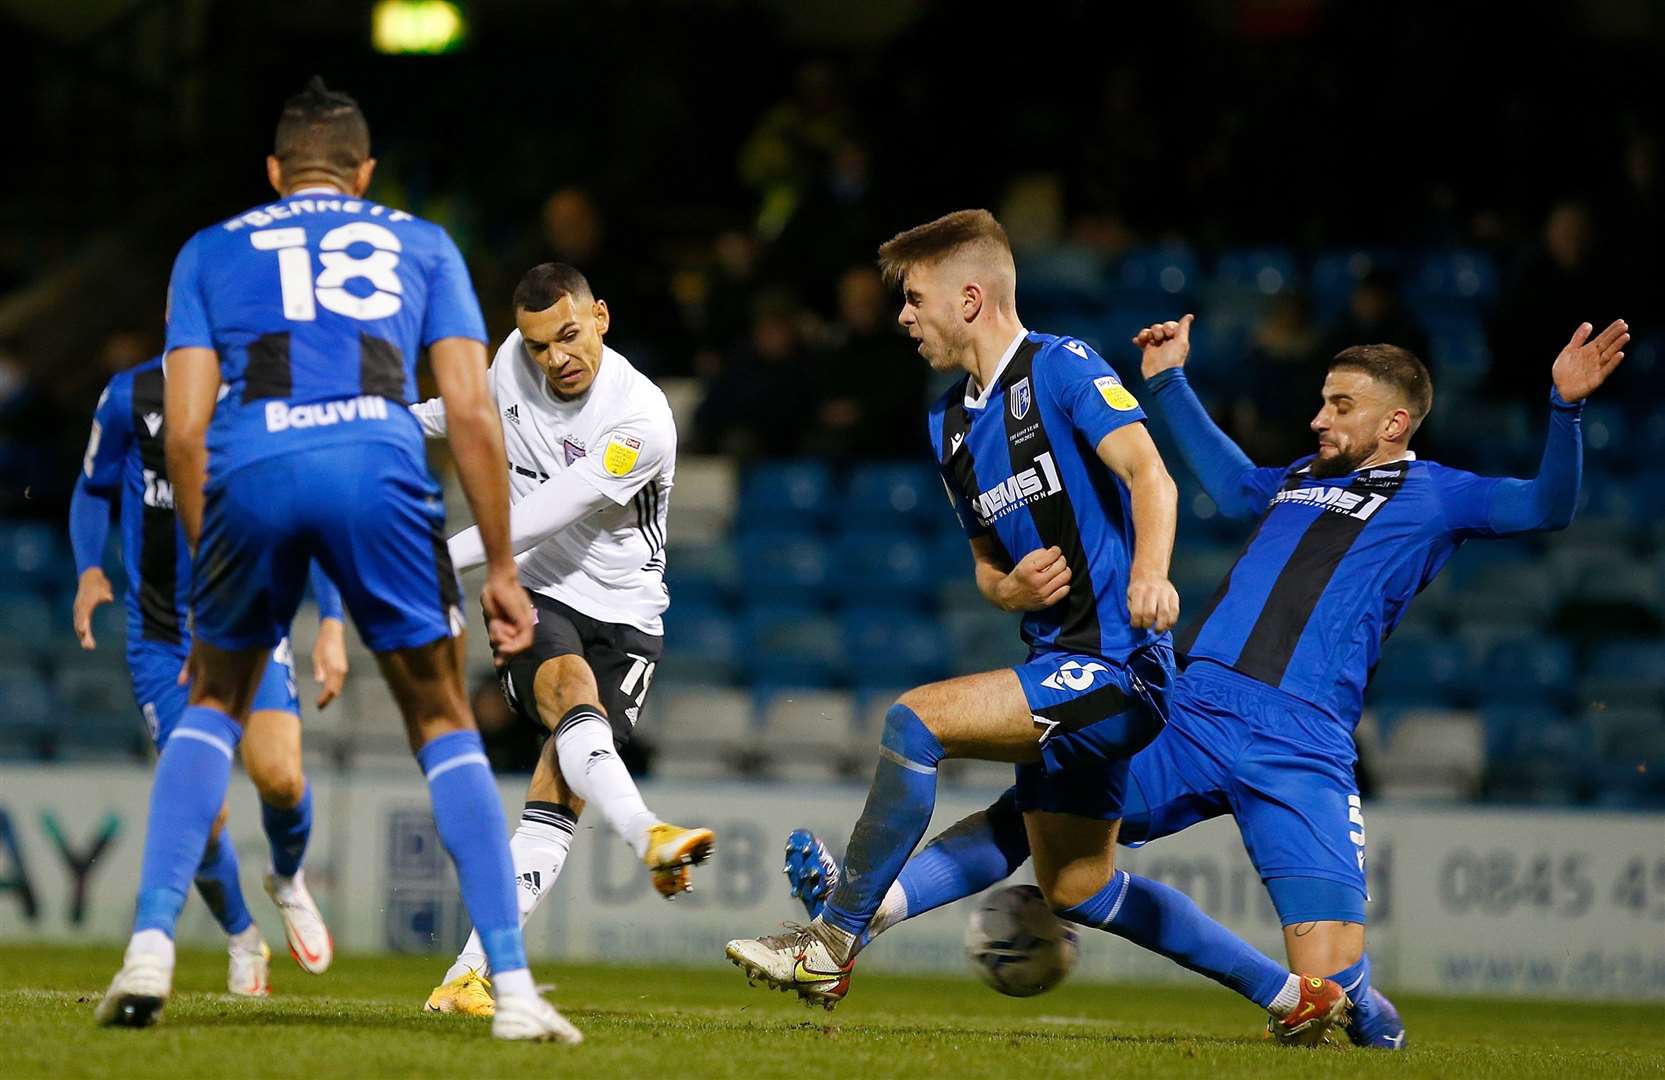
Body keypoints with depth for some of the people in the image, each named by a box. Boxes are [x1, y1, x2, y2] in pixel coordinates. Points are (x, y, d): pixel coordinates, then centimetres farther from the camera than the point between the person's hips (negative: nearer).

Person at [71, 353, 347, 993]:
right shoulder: (130, 397, -4)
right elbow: (93, 491, 12)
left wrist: (331, 623, -4)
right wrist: (89, 570, -6)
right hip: (164, 639, 0)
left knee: (277, 774, -23)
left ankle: (288, 880, 13)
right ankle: (242, 940, 20)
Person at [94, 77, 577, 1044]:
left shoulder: (211, 252, 27)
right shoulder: (423, 245, 26)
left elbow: (184, 428, 16)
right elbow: (472, 411, 15)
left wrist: (206, 561, 25)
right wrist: (501, 566, 19)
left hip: (250, 473, 1)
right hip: (378, 465, -1)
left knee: (215, 703, 24)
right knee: (446, 723, 13)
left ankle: (150, 954, 9)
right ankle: (514, 990, 3)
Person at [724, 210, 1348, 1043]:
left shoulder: (1061, 368, -8)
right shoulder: (949, 425, 16)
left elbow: (1149, 477, -22)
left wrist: (1149, 572, -41)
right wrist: (1010, 587, -3)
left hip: (1115, 662, -10)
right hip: (1063, 669, 10)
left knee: (915, 720, -22)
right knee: (1078, 889, 13)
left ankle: (833, 944, -14)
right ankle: (1294, 995, 24)